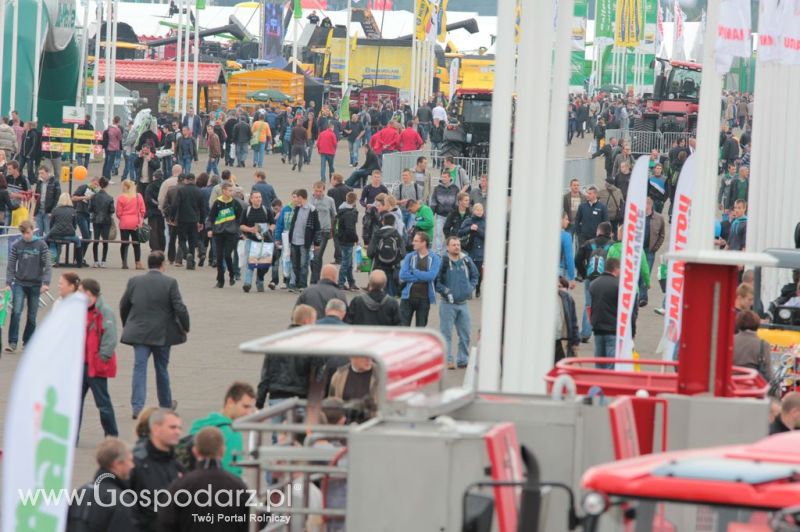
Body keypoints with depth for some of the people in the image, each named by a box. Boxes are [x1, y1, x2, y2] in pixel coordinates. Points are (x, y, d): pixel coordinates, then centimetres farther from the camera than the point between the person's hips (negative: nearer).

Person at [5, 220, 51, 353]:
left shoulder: (41, 245, -3)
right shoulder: (16, 246, 0)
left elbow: (47, 265, -4)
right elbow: (11, 266, 3)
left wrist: (46, 282, -14)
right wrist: (8, 283, -5)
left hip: (35, 285, 0)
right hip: (20, 283, 0)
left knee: (32, 316, 5)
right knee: (16, 312, -15)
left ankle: (27, 342, 17)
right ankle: (12, 342, -14)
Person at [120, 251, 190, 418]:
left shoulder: (134, 281, 0)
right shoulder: (170, 283, -9)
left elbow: (123, 306, 9)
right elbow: (180, 308, -11)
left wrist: (126, 326, 23)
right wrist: (185, 327, 4)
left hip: (139, 333, 1)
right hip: (162, 334, -1)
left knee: (139, 368, -1)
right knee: (162, 369, 14)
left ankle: (137, 407, -14)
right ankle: (166, 405, 28)